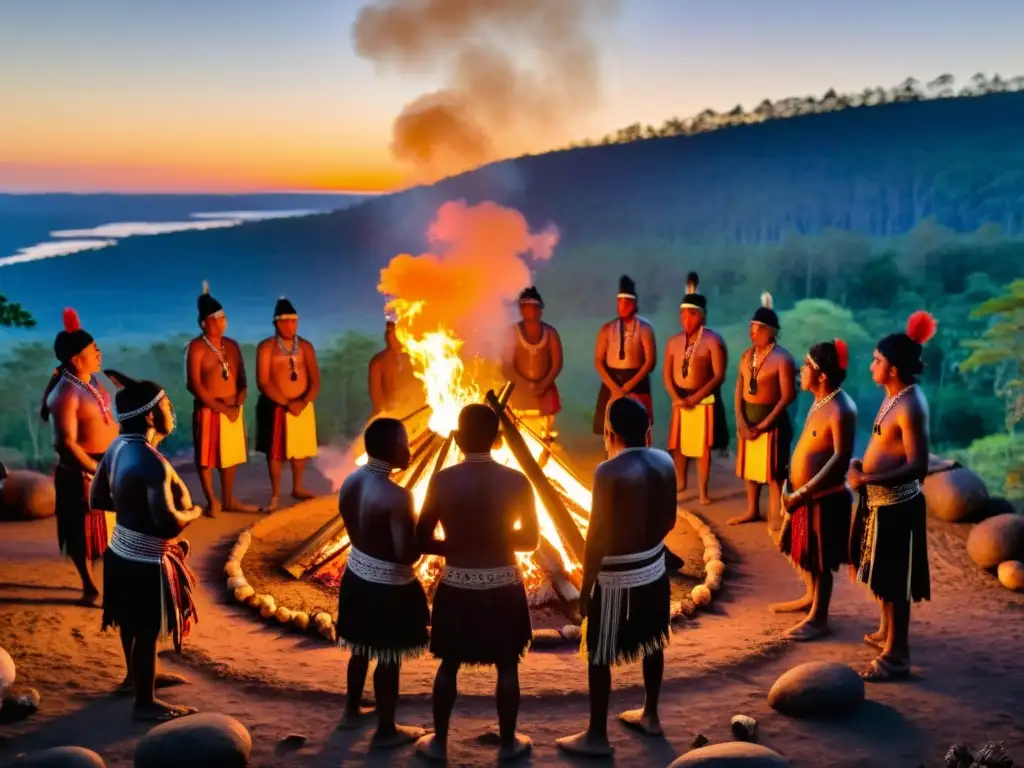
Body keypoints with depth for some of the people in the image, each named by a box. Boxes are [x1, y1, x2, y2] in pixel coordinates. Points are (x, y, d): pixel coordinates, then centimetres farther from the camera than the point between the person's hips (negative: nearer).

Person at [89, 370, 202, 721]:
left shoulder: (118, 447, -1)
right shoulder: (152, 463, -30)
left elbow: (98, 498, 10)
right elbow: (168, 523, -34)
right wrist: (193, 512, -15)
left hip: (123, 551, 9)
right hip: (146, 561, -9)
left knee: (133, 623, 27)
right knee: (147, 629, 7)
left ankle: (137, 676, 48)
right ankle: (145, 702, 23)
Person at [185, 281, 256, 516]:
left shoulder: (232, 345, 10)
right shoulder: (195, 347, -9)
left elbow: (242, 379, 11)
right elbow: (194, 385, -15)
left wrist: (237, 405, -7)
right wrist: (221, 408, -16)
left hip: (234, 410, 6)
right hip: (208, 411, -5)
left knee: (230, 456, 11)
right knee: (206, 458, 2)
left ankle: (228, 500, 21)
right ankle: (212, 501, 13)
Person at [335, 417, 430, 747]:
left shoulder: (350, 482, -4)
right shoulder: (396, 496, -29)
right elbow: (408, 555, -28)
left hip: (357, 575, 8)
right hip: (389, 586, -7)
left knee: (361, 649, 26)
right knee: (388, 659, 11)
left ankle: (352, 711, 44)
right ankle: (386, 730, 27)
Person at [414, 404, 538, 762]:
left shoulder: (442, 481, -12)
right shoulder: (516, 481, -12)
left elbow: (422, 541, -8)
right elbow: (531, 540, -2)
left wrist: (456, 546, 8)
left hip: (457, 587, 0)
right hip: (503, 587, 0)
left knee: (449, 665, 17)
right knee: (507, 667, 16)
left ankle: (438, 741, 29)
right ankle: (508, 742, 29)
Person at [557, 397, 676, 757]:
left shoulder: (609, 472, -23)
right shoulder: (665, 462, -2)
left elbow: (597, 536, -20)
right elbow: (669, 519, 8)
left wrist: (585, 586, -11)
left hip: (618, 578, -7)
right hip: (655, 569, 7)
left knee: (599, 657, 7)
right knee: (652, 643, 22)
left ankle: (597, 736, 16)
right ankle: (650, 715, 39)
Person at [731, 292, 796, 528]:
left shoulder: (782, 358, -13)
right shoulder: (747, 356, 8)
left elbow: (788, 396, -16)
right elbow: (739, 390, 6)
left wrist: (764, 424, -16)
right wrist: (741, 420, -8)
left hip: (771, 419, -7)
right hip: (747, 418, 7)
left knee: (773, 470, -2)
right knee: (749, 466, 14)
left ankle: (775, 516, 5)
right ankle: (752, 510, 27)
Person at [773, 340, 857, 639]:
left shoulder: (841, 410, -23)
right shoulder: (820, 401, 6)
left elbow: (841, 459, -27)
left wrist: (802, 494, -25)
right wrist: (792, 486, 12)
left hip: (825, 498, -9)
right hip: (805, 494, 9)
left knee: (820, 561, 4)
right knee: (805, 555, 23)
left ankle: (818, 619, 17)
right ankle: (811, 598, 43)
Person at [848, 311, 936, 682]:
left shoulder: (910, 406, -23)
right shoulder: (894, 397, 7)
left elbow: (917, 466, -26)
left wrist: (868, 480, -26)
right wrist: (864, 466, 7)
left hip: (895, 505, -10)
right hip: (880, 501, 10)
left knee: (894, 582, 0)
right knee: (884, 577, 23)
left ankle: (896, 656, 11)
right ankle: (887, 633, 40)